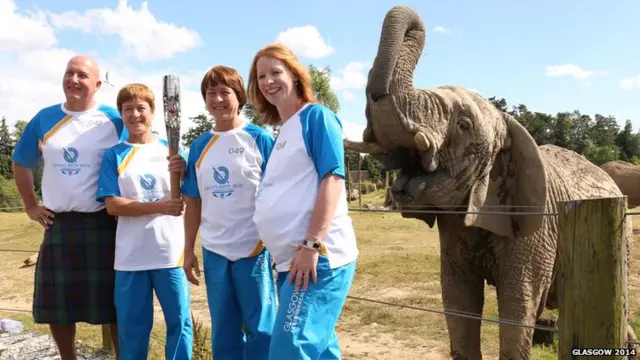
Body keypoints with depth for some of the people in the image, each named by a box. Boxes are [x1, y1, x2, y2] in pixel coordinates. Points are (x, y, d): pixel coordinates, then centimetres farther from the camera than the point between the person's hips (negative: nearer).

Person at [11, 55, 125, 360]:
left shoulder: (114, 120, -2)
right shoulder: (44, 118, 6)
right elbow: (21, 164, 17)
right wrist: (31, 207, 11)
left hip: (103, 224, -3)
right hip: (58, 225, 3)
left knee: (113, 302, 4)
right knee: (56, 303, 12)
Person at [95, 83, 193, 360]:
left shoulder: (171, 150, 6)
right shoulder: (114, 156, 4)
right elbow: (112, 205, -6)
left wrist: (183, 171, -21)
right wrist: (161, 206, -18)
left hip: (170, 251, 0)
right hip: (131, 255, 0)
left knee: (180, 321, 2)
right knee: (132, 326, 9)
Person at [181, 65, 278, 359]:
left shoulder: (259, 138, -5)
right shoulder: (200, 145, 7)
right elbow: (193, 201, 11)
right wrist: (188, 250, 9)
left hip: (253, 248, -4)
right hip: (214, 251, 4)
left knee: (259, 326, 6)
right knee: (223, 330, 15)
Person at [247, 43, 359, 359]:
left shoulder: (316, 116, -3)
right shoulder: (282, 133, 20)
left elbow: (333, 178, -13)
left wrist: (312, 244, -19)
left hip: (318, 257, -8)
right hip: (291, 260, 9)